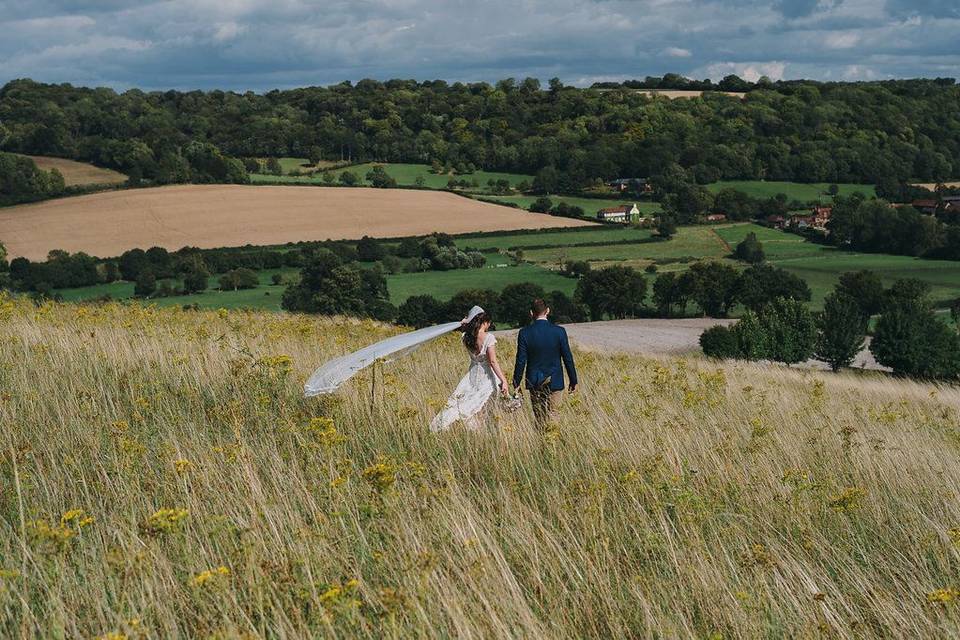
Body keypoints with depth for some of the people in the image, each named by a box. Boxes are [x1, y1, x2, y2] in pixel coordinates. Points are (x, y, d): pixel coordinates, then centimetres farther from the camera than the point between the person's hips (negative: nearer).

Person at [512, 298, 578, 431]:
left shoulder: (524, 333, -7)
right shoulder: (559, 331, -7)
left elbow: (521, 361, -6)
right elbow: (568, 358, -3)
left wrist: (516, 383, 4)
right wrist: (573, 381, 7)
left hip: (534, 382, 1)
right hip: (554, 382, -1)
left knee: (538, 416, 12)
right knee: (551, 416, 3)